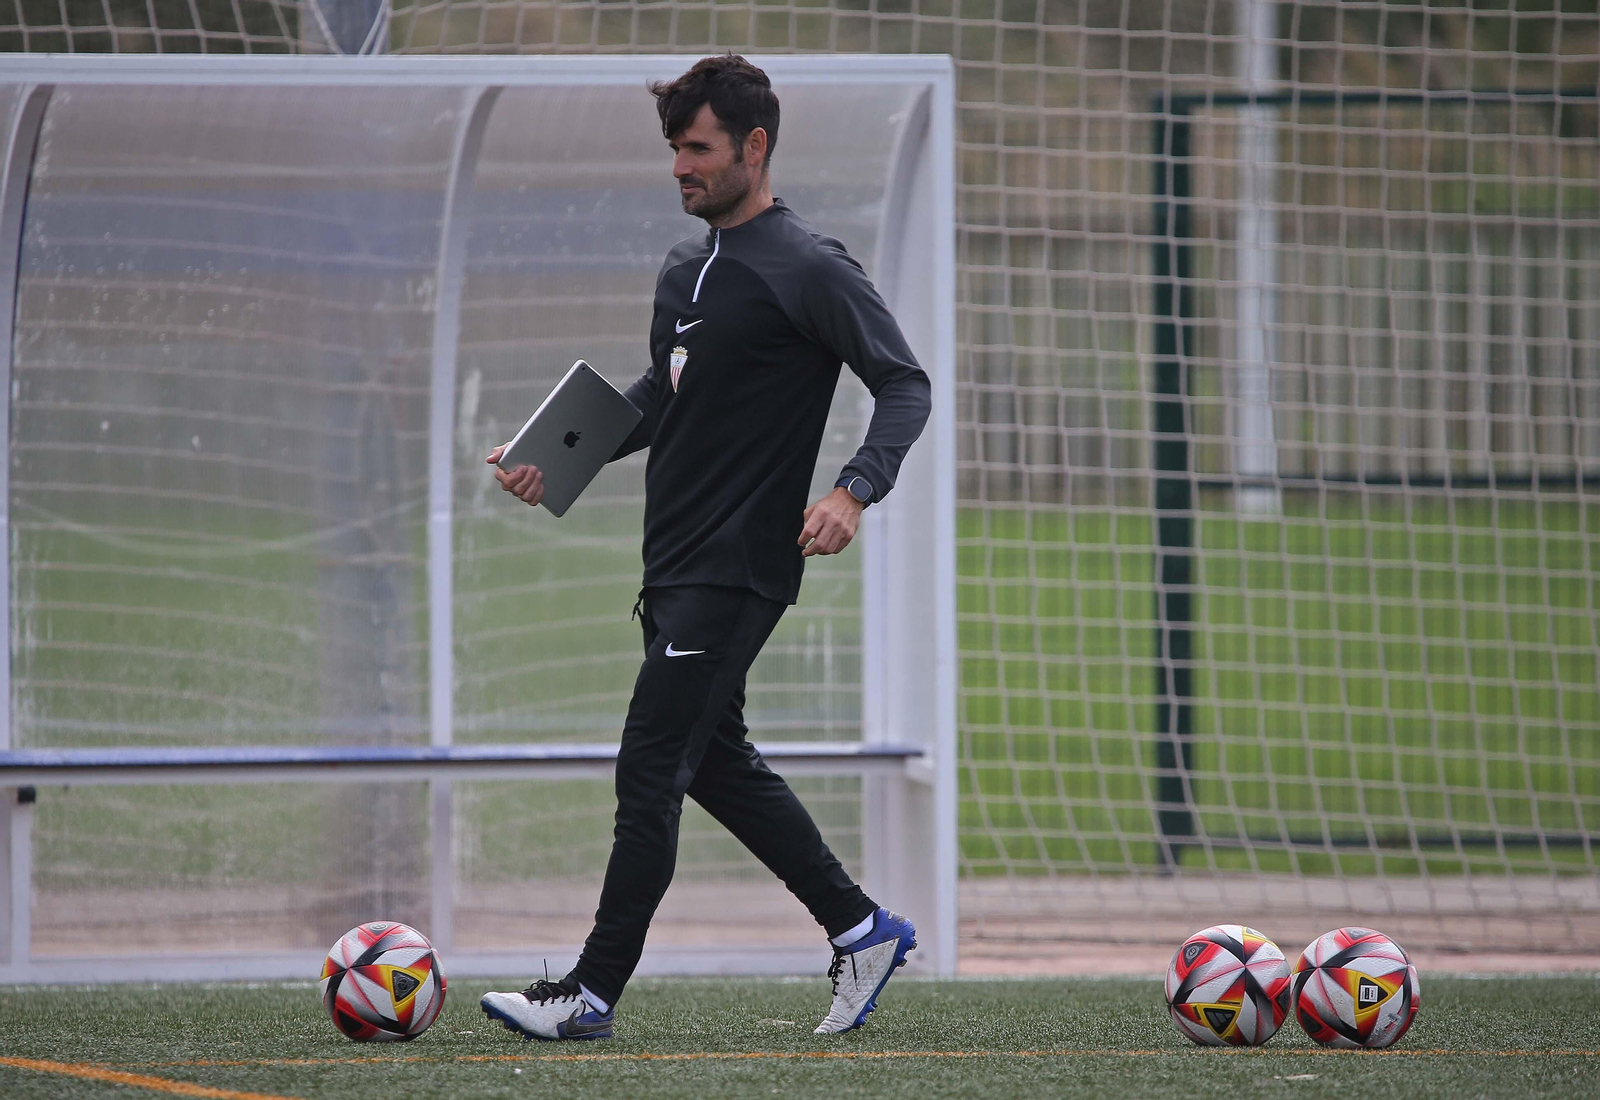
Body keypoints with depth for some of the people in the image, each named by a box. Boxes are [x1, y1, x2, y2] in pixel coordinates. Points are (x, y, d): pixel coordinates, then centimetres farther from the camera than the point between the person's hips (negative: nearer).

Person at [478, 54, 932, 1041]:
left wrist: (856, 491, -27)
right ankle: (863, 930, 24)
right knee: (718, 762, 14)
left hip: (737, 570, -9)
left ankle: (595, 992, -5)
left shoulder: (811, 271, -12)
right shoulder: (685, 271, 14)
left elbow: (905, 384, -12)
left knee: (650, 770, -9)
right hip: (676, 562, 9)